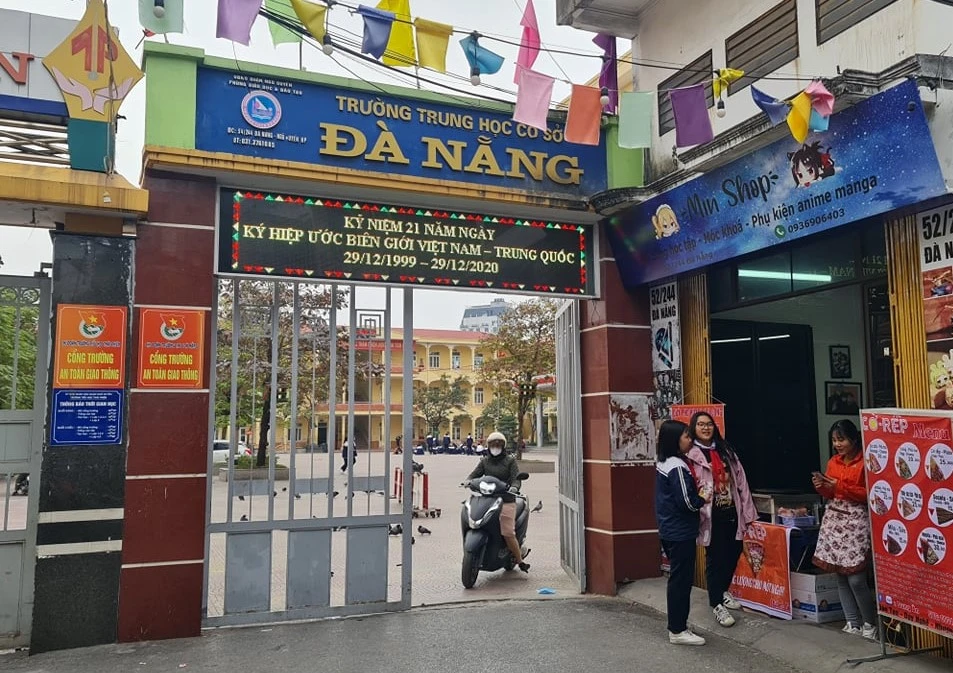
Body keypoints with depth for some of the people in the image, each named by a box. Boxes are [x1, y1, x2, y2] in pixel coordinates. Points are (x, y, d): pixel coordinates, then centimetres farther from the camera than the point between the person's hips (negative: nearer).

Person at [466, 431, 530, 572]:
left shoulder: (510, 460, 9)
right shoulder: (484, 461, 19)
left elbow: (516, 478, -2)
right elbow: (475, 474, 10)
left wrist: (514, 487, -23)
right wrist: (468, 481, -13)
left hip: (506, 499, -4)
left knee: (508, 534, -13)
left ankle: (520, 560, 3)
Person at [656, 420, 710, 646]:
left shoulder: (663, 464, 9)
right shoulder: (677, 466, -20)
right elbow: (687, 502, -22)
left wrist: (697, 497, 7)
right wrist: (703, 499, -4)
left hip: (669, 531, 10)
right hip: (681, 533, -10)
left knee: (678, 578, 18)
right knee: (682, 579, -1)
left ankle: (677, 623, 28)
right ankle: (678, 631, 7)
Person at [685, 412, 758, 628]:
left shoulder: (726, 451, 12)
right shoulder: (692, 454, -8)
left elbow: (740, 480, 12)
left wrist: (747, 510, 8)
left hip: (732, 512, 6)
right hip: (712, 515, -6)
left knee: (733, 554, 15)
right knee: (715, 558, 2)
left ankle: (723, 591, 37)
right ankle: (717, 604, 13)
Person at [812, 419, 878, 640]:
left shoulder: (865, 462, -7)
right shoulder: (833, 462, 11)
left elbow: (869, 494, -12)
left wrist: (840, 486, -17)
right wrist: (822, 486, -4)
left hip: (856, 521, -6)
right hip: (834, 519, 6)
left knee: (856, 579, -8)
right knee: (841, 576, 7)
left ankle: (870, 624, 13)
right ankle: (853, 623, 18)